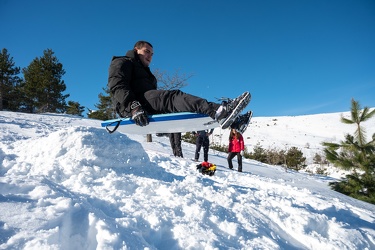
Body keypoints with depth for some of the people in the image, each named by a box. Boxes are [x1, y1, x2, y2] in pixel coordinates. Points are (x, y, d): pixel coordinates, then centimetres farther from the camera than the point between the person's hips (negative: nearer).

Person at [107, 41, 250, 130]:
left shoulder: (145, 71, 37)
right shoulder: (122, 62, 13)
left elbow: (156, 97, 27)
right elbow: (117, 87, -8)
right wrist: (133, 106, -26)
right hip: (129, 108, -8)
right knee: (173, 96, -30)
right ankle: (217, 111, -52)